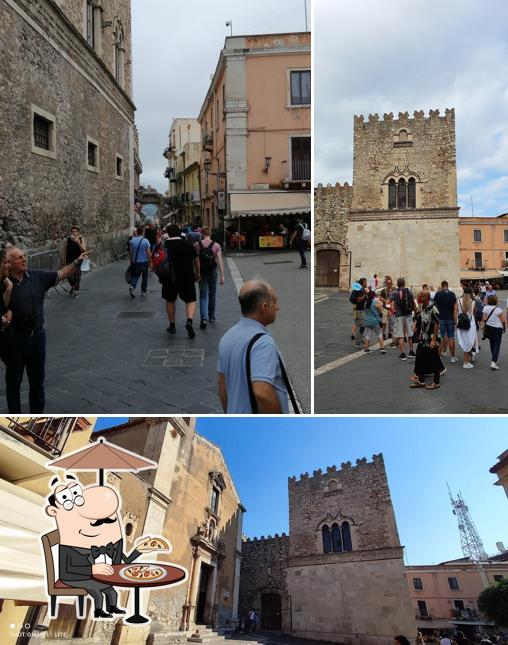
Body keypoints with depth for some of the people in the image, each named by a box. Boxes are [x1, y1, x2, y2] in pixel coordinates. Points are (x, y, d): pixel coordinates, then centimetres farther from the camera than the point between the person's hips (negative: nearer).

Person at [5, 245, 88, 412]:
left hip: (37, 336, 4)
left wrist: (77, 262, -6)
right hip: (14, 340, -4)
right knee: (14, 382, 12)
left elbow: (61, 275, 2)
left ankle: (37, 413, 37)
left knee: (37, 379, 19)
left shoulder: (37, 276, -2)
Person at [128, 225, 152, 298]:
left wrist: (131, 261, 17)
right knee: (144, 277, 11)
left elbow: (131, 252, 5)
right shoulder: (145, 241, -11)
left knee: (135, 275, 13)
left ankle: (132, 286, -13)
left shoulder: (132, 240, -1)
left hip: (135, 261, 3)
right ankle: (144, 291, 18)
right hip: (144, 261, -3)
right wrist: (150, 262, -1)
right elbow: (148, 253, -10)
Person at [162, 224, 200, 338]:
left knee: (170, 301, 17)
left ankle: (172, 325, 23)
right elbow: (196, 260, 11)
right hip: (187, 277, 0)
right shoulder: (188, 245, 1)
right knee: (191, 300, 7)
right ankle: (189, 321, -18)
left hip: (170, 277, 0)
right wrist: (198, 273, 24)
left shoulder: (164, 245, -6)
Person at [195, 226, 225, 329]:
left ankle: (204, 318, -16)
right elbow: (220, 261, -11)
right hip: (212, 272, 1)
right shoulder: (216, 245, -6)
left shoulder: (196, 245, -6)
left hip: (201, 273, -1)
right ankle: (211, 316, 28)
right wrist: (222, 275, -10)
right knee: (212, 295, 17)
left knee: (203, 296, 2)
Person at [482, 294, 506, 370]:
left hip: (488, 327, 5)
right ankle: (493, 362, -15)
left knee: (492, 343, 19)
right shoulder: (498, 310, -16)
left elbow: (484, 319, -5)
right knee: (497, 345, -4)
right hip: (497, 328, -5)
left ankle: (495, 359, 32)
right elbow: (503, 320, -12)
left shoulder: (485, 308, -5)